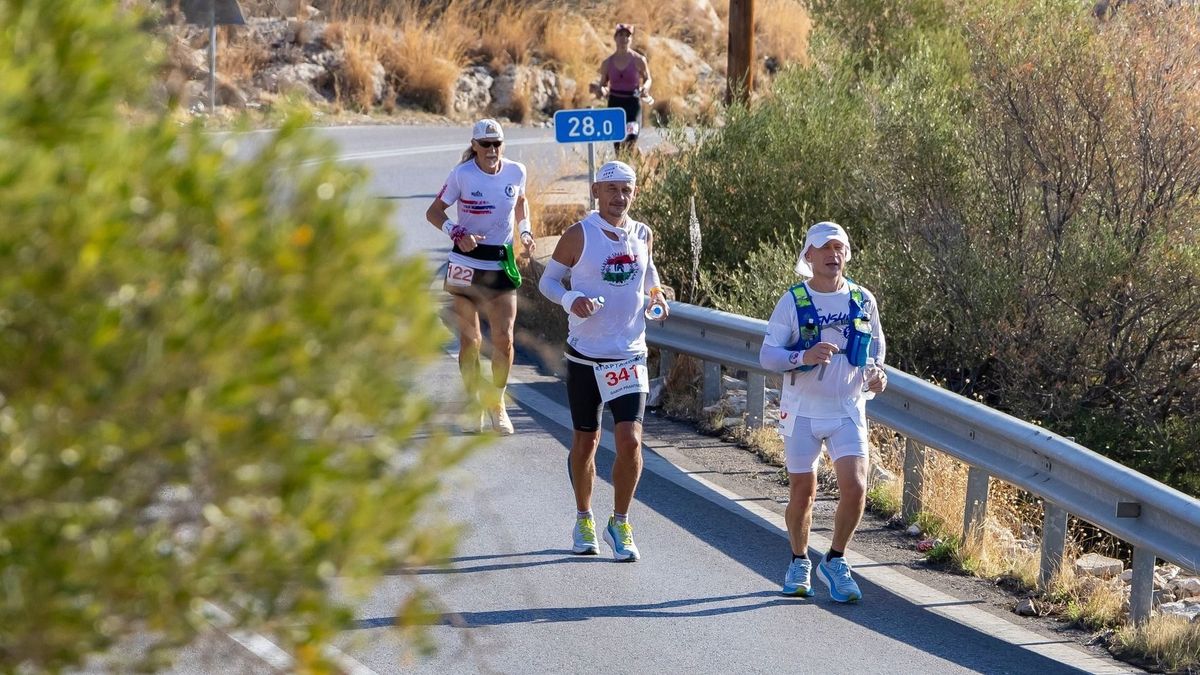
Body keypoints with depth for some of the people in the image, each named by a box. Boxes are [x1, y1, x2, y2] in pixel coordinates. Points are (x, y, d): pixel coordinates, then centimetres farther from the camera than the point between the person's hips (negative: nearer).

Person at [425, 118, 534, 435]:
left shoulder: (516, 171, -1)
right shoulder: (462, 174, -10)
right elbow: (434, 212, -4)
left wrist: (525, 231, 4)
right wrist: (457, 233, -20)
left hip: (502, 263, 2)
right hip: (467, 262, -2)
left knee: (504, 337, -5)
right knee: (470, 338, 3)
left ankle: (497, 403, 11)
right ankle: (473, 403, 17)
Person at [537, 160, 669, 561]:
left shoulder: (642, 236, 4)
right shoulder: (579, 236, -6)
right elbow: (548, 280, 1)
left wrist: (656, 297, 2)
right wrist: (571, 300, -19)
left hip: (630, 354, 2)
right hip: (585, 355, -2)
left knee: (630, 440, -11)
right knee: (585, 442, 9)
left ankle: (620, 524, 4)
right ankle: (584, 521, 29)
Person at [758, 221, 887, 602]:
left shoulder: (863, 300, 3)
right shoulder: (792, 302, -4)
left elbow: (876, 347, 17)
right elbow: (767, 355, -6)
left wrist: (875, 372, -4)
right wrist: (803, 357, -25)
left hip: (848, 411, 1)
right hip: (802, 411, -1)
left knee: (855, 489, -12)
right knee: (803, 493, 6)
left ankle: (835, 563, 8)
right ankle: (799, 563, 28)